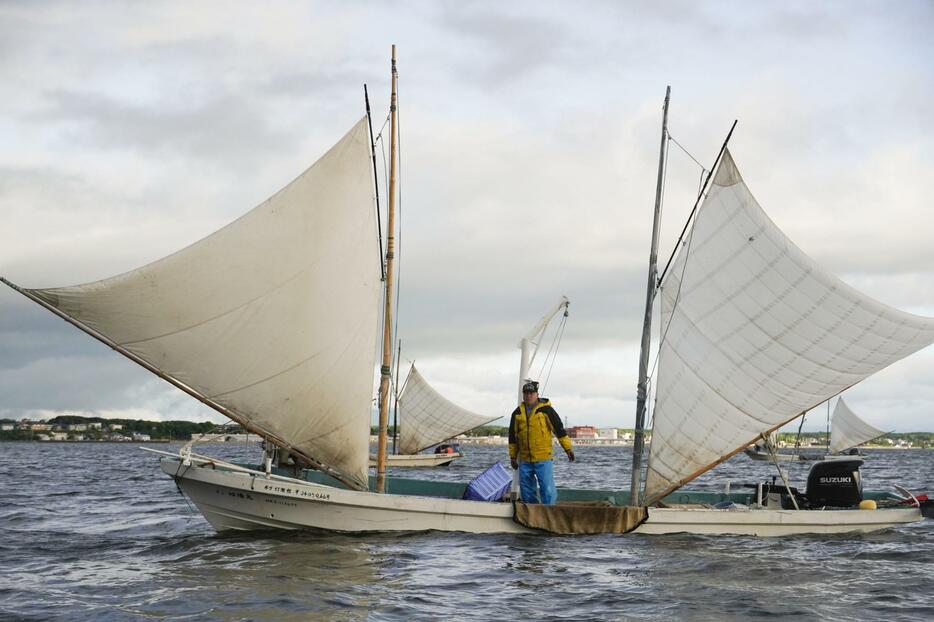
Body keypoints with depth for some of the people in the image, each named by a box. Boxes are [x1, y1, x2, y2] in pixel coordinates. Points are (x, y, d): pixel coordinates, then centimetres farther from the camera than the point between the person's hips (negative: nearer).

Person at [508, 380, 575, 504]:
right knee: (527, 492, 8)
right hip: (524, 460, 5)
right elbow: (512, 436, 19)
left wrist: (568, 448, 0)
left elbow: (559, 429, 2)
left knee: (548, 489, -10)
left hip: (543, 459, -5)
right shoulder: (517, 413, 11)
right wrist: (513, 456, 18)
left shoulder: (546, 410, -1)